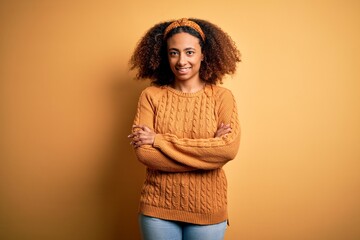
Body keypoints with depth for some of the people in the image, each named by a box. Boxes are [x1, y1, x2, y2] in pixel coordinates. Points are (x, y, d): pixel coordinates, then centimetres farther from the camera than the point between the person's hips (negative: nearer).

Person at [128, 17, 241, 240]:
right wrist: (208, 150, -18)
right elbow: (143, 152, -13)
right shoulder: (151, 96, -4)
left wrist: (159, 140, -16)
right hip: (158, 207, 0)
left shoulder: (222, 96, -5)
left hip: (208, 209, 0)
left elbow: (229, 149, -18)